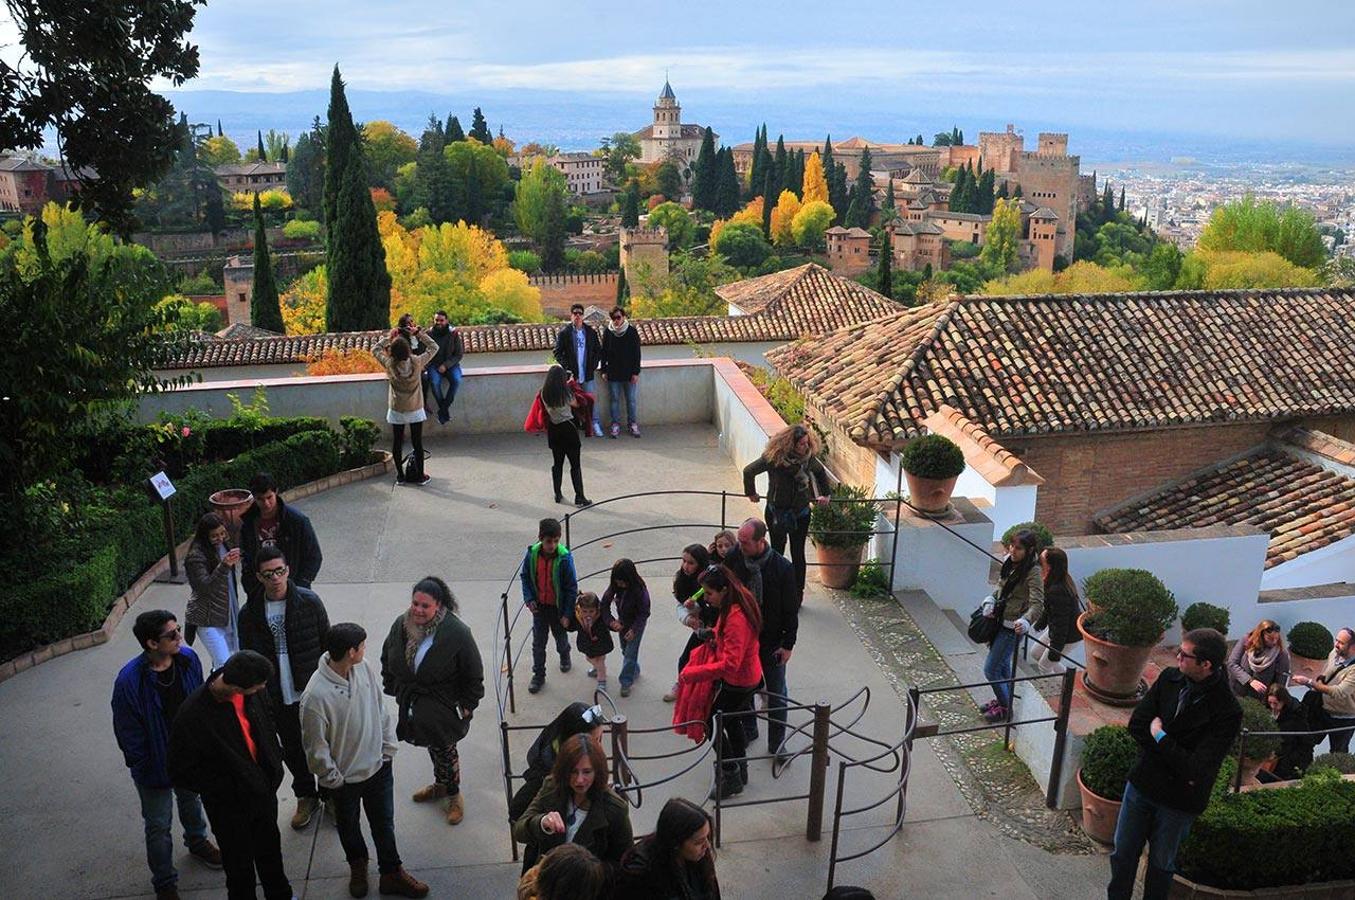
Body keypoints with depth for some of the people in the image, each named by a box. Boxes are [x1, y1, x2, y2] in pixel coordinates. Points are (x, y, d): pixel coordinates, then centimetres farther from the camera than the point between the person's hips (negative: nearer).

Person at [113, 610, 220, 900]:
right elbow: (128, 733, -18)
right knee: (159, 826, 11)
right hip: (156, 765, -5)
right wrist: (145, 769, -11)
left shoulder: (188, 659, -16)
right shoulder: (130, 680, -30)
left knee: (191, 802, 29)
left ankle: (197, 843, 57)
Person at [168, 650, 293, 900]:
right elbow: (182, 773, -21)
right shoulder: (193, 716, -33)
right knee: (239, 861, 19)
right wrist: (227, 789, -20)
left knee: (270, 849, 27)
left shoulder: (251, 693, -17)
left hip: (264, 790, 5)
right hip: (230, 805, -5)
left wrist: (275, 764, 3)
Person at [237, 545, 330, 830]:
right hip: (279, 700, 2)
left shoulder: (309, 602, -11)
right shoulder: (250, 613, -5)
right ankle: (306, 796, 38)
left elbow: (326, 643, -3)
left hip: (313, 692, -2)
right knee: (293, 749, 16)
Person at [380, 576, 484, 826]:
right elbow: (387, 658, 10)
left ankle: (454, 794, 34)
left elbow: (473, 674, -15)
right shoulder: (401, 624, -10)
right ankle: (440, 784, 47)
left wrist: (467, 705, -11)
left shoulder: (457, 632, -25)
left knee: (445, 749, 11)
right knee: (431, 745, 24)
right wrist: (391, 688, 12)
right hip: (412, 703, 5)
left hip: (442, 707, -5)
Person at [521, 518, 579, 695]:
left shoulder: (564, 558, -24)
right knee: (538, 643, 9)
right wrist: (529, 599, -10)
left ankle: (564, 656, 52)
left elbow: (572, 587, -16)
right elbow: (525, 578, 2)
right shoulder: (532, 554, -15)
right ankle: (538, 675, 26)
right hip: (539, 606, 2)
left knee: (561, 638, 21)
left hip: (558, 607, -2)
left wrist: (567, 614, -14)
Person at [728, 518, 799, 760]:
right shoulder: (734, 560, -11)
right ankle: (748, 731, 38)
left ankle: (776, 742, 21)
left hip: (772, 641, -3)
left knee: (777, 694, 7)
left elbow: (791, 610, -10)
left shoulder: (782, 567, -18)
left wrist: (788, 644, -9)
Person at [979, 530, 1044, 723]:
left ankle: (1005, 707, 20)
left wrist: (1026, 622, -47)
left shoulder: (1032, 573, -22)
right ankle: (1002, 699, 42)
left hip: (1012, 627, -8)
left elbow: (1037, 604, -29)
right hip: (1000, 620, 8)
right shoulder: (1009, 562, 1)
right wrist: (991, 601, -2)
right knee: (1003, 664, 23)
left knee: (990, 669, -1)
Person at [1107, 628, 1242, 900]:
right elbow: (1136, 724, -8)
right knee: (1123, 854, 18)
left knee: (1161, 865, 18)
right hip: (1142, 783, 4)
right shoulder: (1170, 678, -9)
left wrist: (1159, 737, -17)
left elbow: (1195, 770, -27)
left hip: (1179, 803, -4)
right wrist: (1178, 766, -15)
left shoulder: (1227, 713, -24)